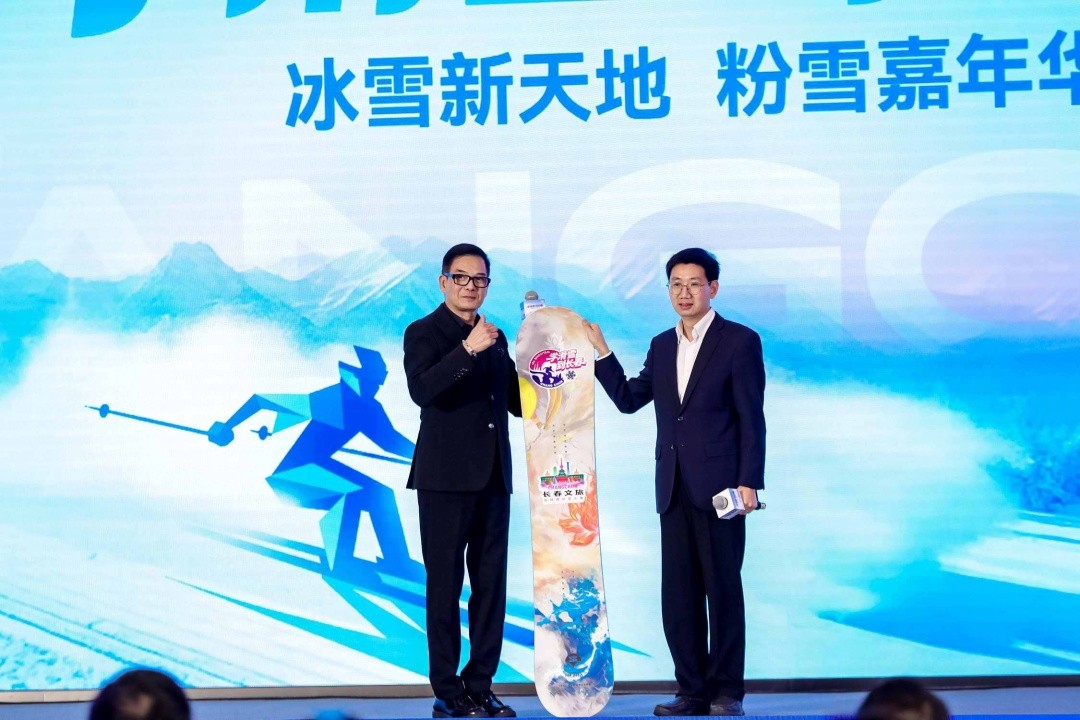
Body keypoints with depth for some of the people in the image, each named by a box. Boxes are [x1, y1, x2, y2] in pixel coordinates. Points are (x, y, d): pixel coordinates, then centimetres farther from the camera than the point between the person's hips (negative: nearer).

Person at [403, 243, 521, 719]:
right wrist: (468, 350, -29)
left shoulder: (495, 338, 16)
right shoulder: (424, 333, -2)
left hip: (493, 478, 6)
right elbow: (421, 389, -20)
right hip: (446, 478, -6)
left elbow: (517, 402, 21)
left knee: (491, 585, 7)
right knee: (445, 586, -1)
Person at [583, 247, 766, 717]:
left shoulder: (739, 341, -3)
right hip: (674, 489, 6)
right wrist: (601, 351, 4)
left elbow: (751, 419, -7)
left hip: (719, 487, -6)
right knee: (677, 594, 6)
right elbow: (628, 400, 13)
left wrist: (749, 482, -13)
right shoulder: (661, 346, 15)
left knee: (723, 590, 0)